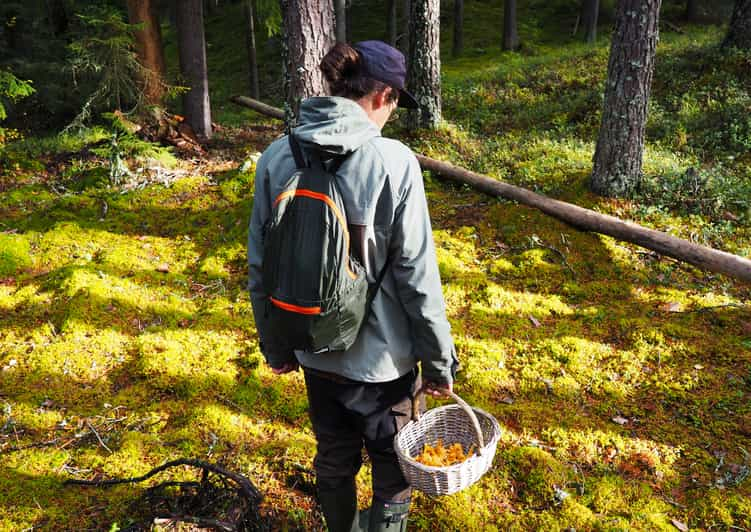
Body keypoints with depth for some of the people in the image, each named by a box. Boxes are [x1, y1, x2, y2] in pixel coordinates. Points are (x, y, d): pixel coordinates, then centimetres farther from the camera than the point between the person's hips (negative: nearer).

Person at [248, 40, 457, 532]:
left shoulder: (276, 157, -6)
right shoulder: (394, 161, -18)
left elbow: (260, 265, 0)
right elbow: (417, 276, -16)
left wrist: (275, 346, 13)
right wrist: (439, 361, -3)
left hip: (315, 351, 4)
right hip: (382, 357, -4)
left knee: (333, 463, 26)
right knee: (392, 474, 18)